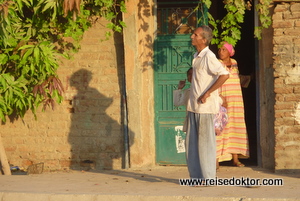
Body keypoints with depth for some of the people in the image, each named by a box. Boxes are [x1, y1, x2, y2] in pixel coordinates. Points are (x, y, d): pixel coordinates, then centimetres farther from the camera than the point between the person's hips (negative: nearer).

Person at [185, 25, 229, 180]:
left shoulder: (209, 56, -13)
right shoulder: (196, 57, 14)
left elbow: (224, 75, -24)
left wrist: (207, 93, -21)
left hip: (205, 106, -9)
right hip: (193, 106, 9)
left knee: (205, 142, -3)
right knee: (191, 143, 10)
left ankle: (208, 177, 3)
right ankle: (195, 175, 17)